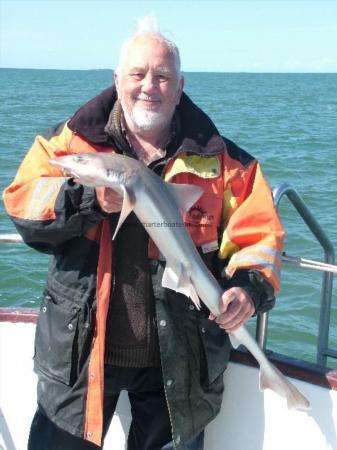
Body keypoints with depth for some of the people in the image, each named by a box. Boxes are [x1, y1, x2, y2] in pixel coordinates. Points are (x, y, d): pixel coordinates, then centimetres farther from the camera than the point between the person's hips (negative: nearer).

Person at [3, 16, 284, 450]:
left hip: (176, 362, 1)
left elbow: (257, 234, -1)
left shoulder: (219, 158, 1)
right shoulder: (72, 140, 2)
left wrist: (250, 287, -20)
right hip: (79, 351, 0)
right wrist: (90, 198, -24)